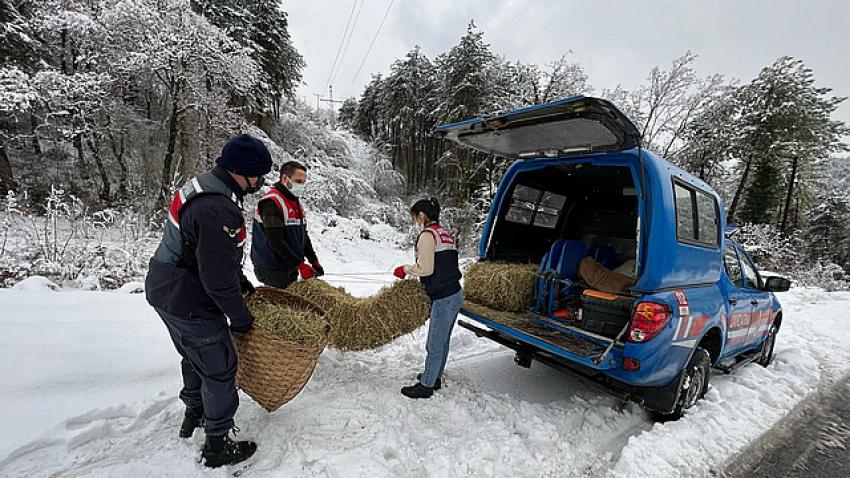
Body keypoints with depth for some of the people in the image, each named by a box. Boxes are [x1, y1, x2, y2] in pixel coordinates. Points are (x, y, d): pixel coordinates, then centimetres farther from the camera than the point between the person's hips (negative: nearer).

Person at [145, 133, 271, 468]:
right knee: (218, 369, 6)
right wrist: (240, 317, -12)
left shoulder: (203, 185, 4)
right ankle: (217, 445, 24)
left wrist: (242, 283, 15)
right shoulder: (219, 210, -31)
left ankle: (194, 415, 50)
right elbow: (218, 278, -27)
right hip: (190, 305, -10)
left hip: (164, 290, 10)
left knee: (195, 358, 28)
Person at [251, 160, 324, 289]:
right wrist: (300, 265, -21)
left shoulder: (296, 203, 12)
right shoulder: (271, 203, -16)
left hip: (291, 268, 8)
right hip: (273, 271, -8)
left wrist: (314, 261, 6)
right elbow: (276, 242, -22)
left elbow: (303, 236, 15)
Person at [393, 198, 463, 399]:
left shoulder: (427, 235, -14)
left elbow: (426, 269, -18)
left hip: (443, 299, -9)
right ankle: (434, 376, 37)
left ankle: (426, 386, 21)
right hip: (455, 293, 10)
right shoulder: (445, 233, 14)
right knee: (442, 341, 21)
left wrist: (406, 269, -2)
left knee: (435, 345, 5)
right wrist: (412, 270, 17)